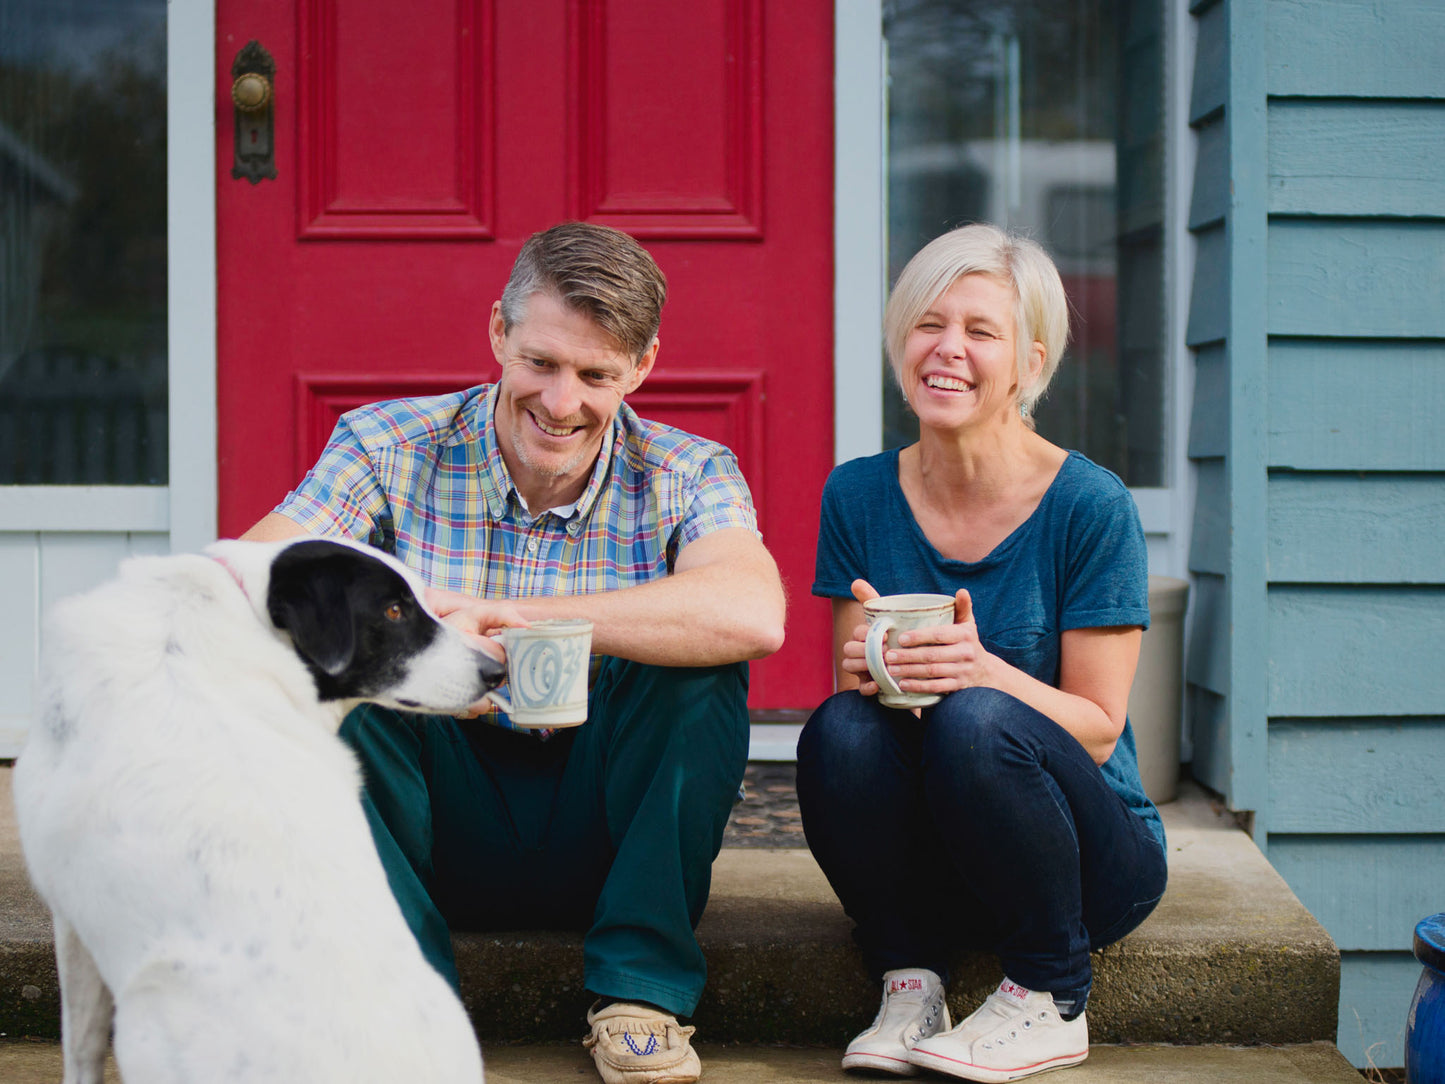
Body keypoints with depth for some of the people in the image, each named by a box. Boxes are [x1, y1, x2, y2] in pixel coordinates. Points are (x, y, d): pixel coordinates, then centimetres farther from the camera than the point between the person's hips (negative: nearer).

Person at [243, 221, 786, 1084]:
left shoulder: (687, 478, -6)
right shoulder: (391, 448, -5)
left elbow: (753, 614, -30)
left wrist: (508, 615, -32)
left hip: (604, 835, 0)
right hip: (440, 831, 0)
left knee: (697, 657, -24)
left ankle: (640, 993, -15)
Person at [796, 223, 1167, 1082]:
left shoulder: (1090, 506, -11)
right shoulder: (859, 495, 1)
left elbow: (1097, 729, -11)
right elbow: (850, 676, 3)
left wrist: (985, 671, -32)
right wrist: (860, 668, -22)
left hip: (1092, 861, -2)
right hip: (929, 866, 2)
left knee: (974, 721, -32)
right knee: (839, 731, -27)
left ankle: (1050, 1004, -11)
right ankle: (910, 980, -7)